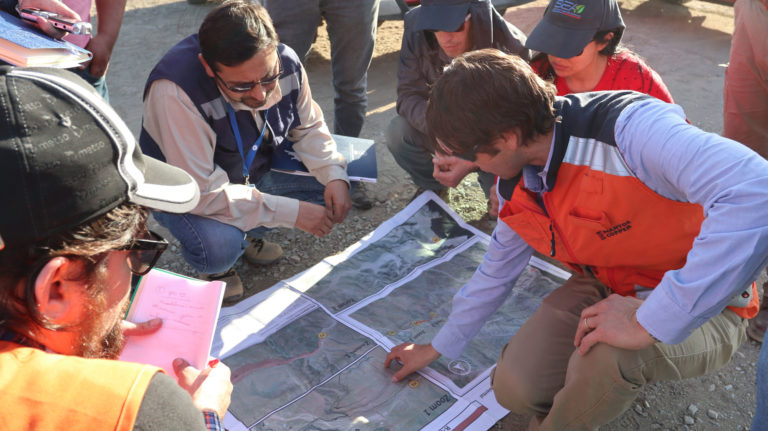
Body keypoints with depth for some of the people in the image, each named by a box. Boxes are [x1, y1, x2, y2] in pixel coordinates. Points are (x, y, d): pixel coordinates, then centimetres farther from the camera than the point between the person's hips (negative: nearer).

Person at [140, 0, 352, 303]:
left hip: (256, 171, 6)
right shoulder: (175, 91, -38)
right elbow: (202, 192, -35)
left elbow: (308, 127, -1)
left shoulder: (285, 63, -19)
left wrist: (335, 176, -19)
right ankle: (216, 266, 5)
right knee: (220, 248, -35)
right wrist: (290, 212, -33)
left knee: (330, 178, -10)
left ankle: (248, 234, 11)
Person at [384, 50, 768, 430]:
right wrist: (437, 348, 20)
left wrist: (650, 323, -40)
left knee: (610, 352, -35)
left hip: (702, 305, -5)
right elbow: (495, 271, 10)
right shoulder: (523, 184, -5)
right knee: (515, 387, -14)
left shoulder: (627, 127, -32)